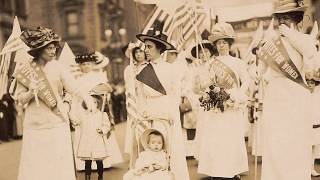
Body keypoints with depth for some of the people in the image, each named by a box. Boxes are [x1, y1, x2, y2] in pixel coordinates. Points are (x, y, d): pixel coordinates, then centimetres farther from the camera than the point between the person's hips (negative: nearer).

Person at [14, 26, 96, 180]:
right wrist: (30, 93, -17)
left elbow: (74, 87, -11)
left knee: (60, 167, -1)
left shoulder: (57, 67, 1)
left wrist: (87, 98, -30)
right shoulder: (25, 70, 2)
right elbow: (20, 99, 4)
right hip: (34, 126, 1)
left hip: (57, 124, 0)